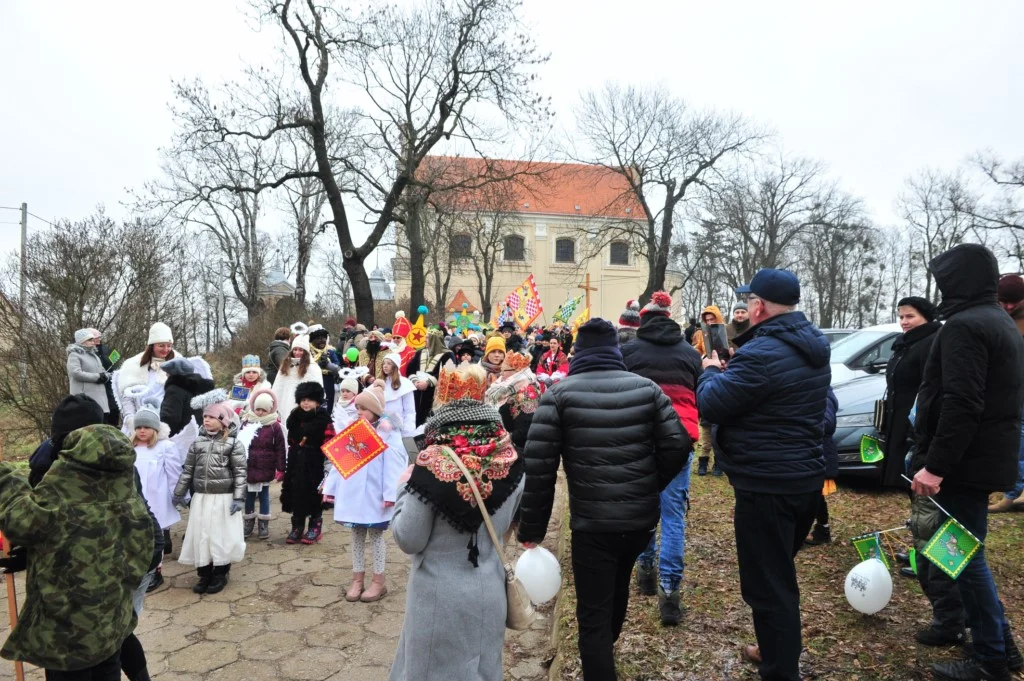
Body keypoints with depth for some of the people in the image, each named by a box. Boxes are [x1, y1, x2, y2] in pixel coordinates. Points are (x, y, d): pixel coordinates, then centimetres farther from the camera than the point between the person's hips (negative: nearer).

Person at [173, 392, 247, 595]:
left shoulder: (233, 443, -6)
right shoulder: (198, 442, 7)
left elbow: (240, 472, -8)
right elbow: (188, 469, 12)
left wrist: (239, 497, -13)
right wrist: (179, 493, 10)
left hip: (224, 498, -4)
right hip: (200, 497, 4)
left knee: (222, 536, 3)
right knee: (200, 536, 8)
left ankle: (220, 574, 18)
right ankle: (204, 574, 21)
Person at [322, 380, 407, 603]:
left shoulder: (388, 431, -8)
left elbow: (393, 464, -14)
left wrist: (390, 493, -20)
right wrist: (330, 487, 7)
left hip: (374, 493, -5)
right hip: (352, 491, 5)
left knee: (375, 534, 6)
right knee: (357, 534, 13)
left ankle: (379, 580, 18)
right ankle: (357, 578, 25)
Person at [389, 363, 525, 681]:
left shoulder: (431, 469, -22)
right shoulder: (510, 466, -9)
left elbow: (409, 540, -12)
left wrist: (404, 491, -1)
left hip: (440, 594, -4)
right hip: (488, 591, 4)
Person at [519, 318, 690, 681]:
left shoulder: (559, 395, -7)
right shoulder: (646, 388, 1)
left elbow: (538, 464, -12)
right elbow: (676, 445, -2)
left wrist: (531, 527, -4)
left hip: (592, 523, -5)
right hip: (641, 519, 5)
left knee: (593, 614, 6)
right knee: (618, 589, 30)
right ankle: (606, 652, 56)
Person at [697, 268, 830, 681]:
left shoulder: (760, 354, -23)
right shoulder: (813, 345, 8)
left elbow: (710, 406, -17)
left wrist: (711, 371, 1)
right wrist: (732, 368, 11)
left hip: (766, 486, -10)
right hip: (806, 477, 10)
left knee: (767, 584, 3)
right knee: (780, 576, 25)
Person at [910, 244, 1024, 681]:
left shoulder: (964, 325, -18)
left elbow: (960, 404, -26)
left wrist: (936, 465, -25)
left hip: (965, 463, -10)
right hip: (987, 457, 10)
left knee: (965, 556, 0)